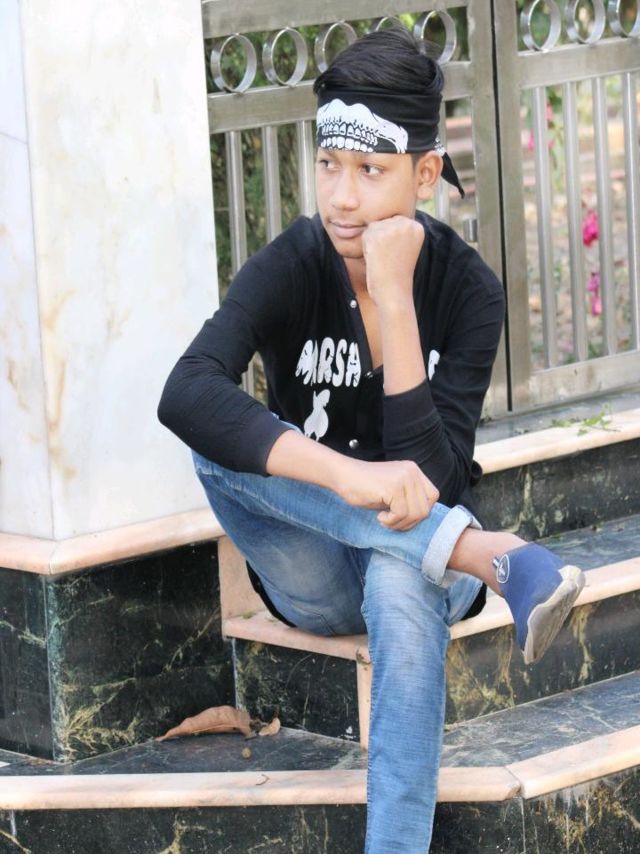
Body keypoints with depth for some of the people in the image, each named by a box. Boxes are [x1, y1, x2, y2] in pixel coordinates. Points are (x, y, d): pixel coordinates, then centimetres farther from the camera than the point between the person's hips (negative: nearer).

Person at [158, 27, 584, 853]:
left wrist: (392, 299, -30)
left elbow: (430, 478, -23)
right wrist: (348, 475, -47)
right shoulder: (289, 269, -14)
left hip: (419, 557, -1)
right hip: (317, 574, 1)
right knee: (221, 439, -30)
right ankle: (492, 557, -36)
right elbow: (185, 396, -34)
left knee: (401, 587, -39)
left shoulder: (467, 287, -13)